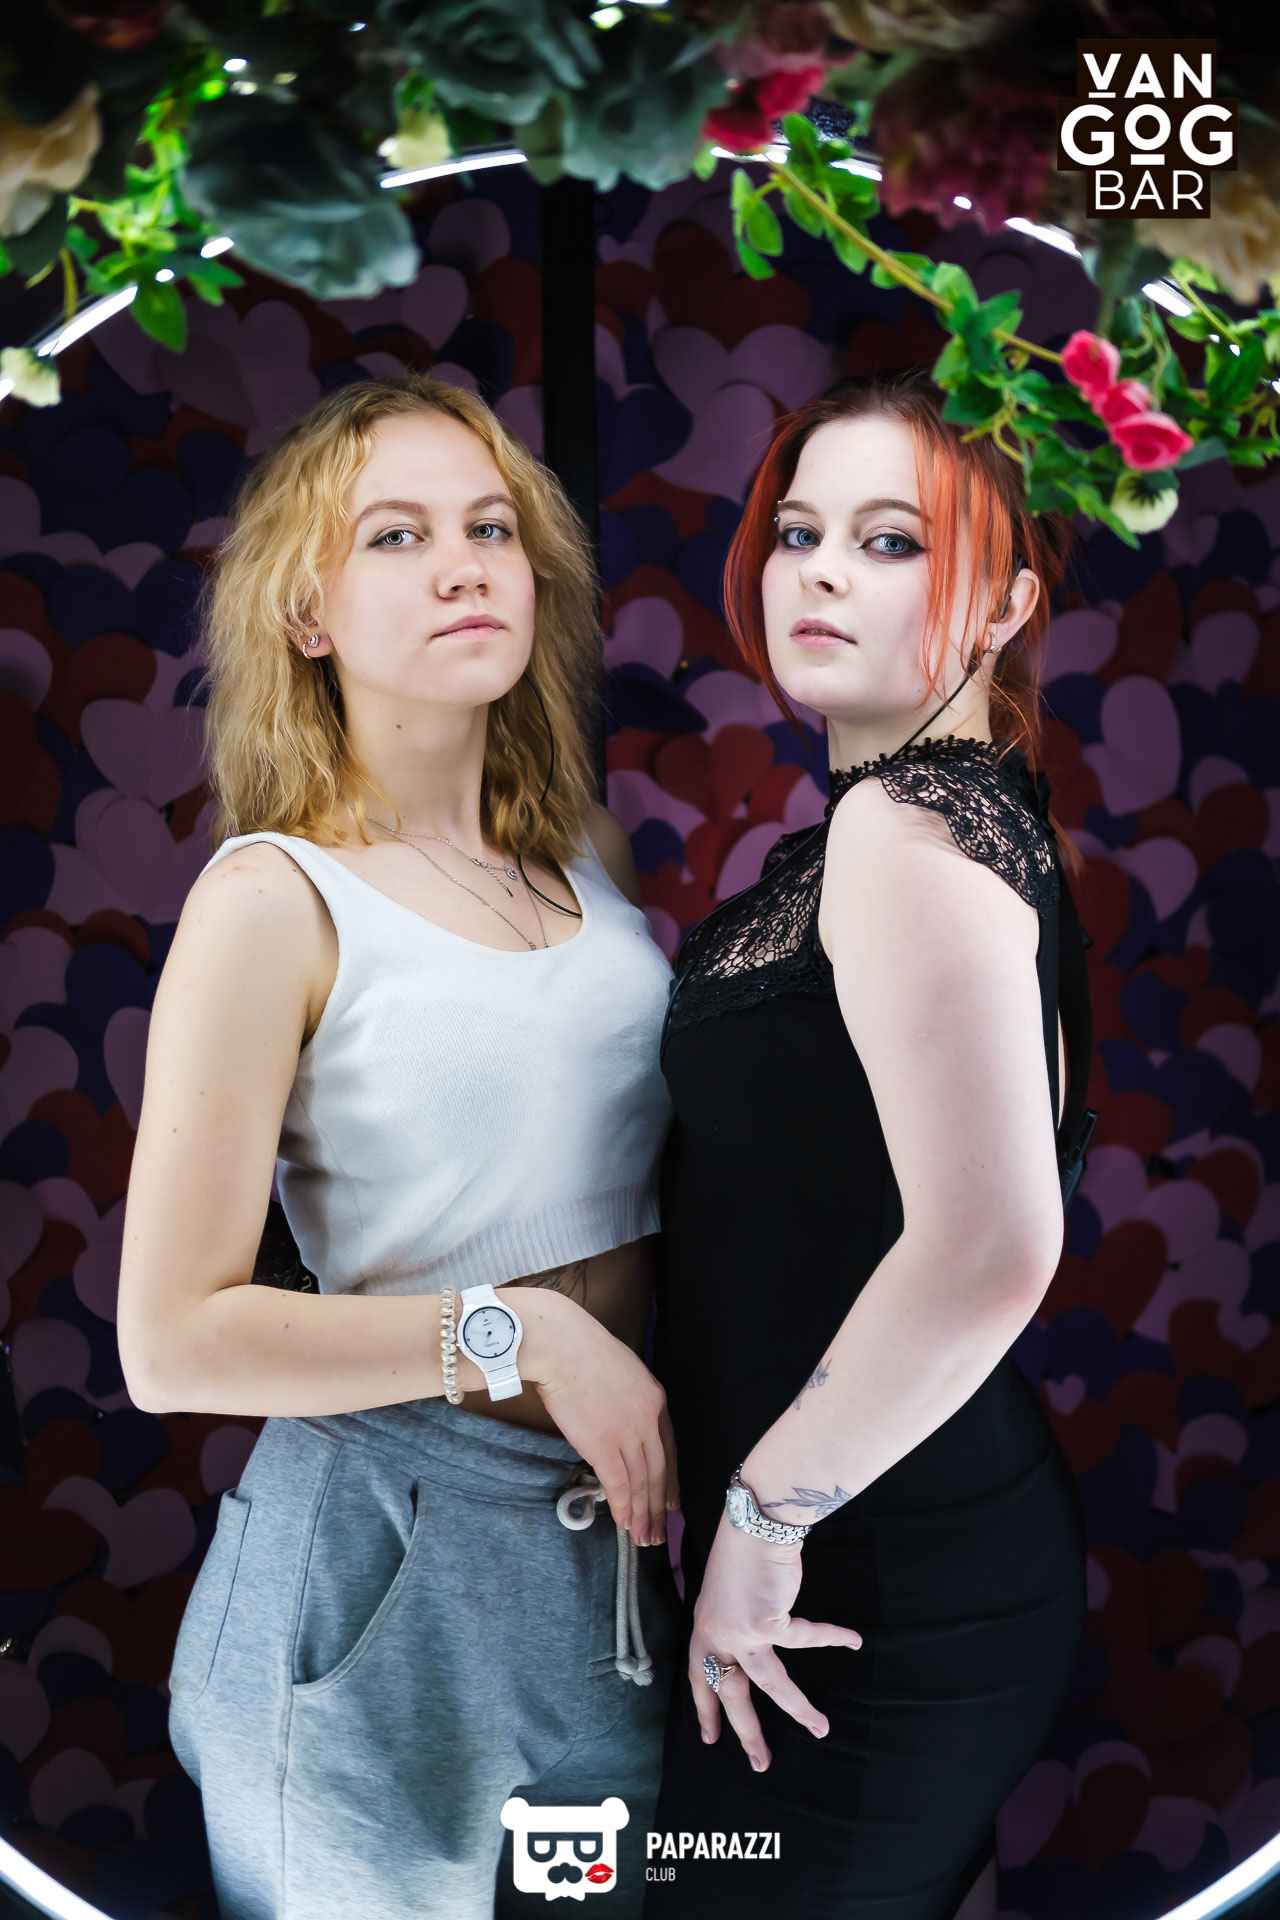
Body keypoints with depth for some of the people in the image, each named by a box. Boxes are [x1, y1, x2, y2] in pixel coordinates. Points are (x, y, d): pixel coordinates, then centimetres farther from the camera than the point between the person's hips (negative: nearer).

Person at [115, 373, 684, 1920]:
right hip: (388, 1552, -5)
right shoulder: (275, 899, -12)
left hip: (625, 1531, 6)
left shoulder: (586, 853, 5)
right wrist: (513, 1334, -19)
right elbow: (173, 1340, -15)